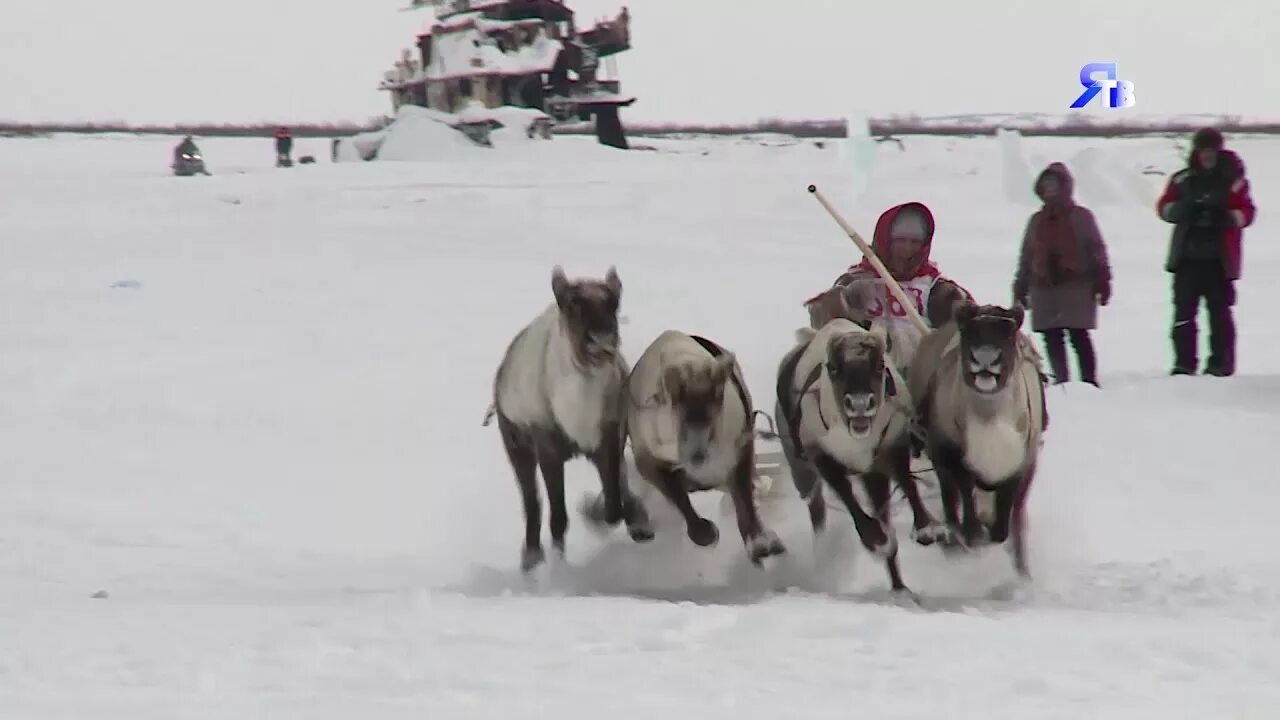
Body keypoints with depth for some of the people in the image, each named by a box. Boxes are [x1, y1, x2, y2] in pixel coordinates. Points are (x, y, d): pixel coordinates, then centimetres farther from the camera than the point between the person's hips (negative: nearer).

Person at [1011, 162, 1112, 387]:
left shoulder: (1080, 217, 5)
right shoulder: (1037, 221, 18)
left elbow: (1097, 250, 3)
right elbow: (1026, 257, 21)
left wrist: (1102, 281, -5)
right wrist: (1020, 288, 18)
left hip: (1076, 286, -5)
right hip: (1044, 289, 5)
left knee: (1078, 336, -7)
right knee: (1052, 339, 1)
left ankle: (1089, 381, -3)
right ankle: (1060, 381, 5)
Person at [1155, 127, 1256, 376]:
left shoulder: (1232, 181, 2)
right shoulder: (1182, 180, 10)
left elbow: (1246, 212, -2)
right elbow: (1164, 207, 9)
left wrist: (1226, 217, -22)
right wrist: (1182, 210, -12)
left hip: (1219, 259, -3)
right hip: (1187, 256, 3)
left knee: (1219, 311, -2)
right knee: (1184, 309, -1)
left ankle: (1221, 363, 3)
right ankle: (1184, 363, 3)